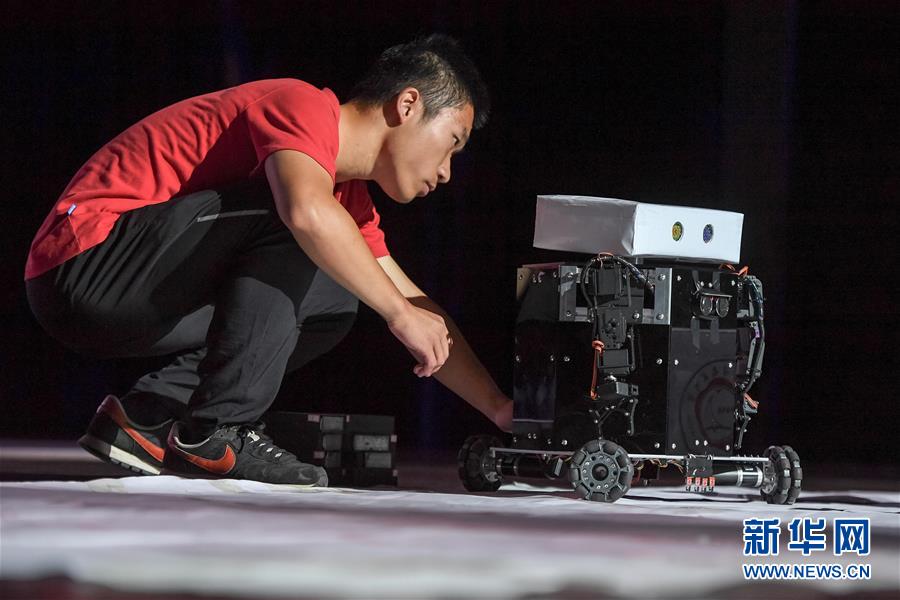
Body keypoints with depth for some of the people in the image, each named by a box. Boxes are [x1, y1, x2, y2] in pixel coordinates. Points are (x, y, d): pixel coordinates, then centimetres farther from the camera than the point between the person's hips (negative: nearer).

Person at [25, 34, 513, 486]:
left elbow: (417, 308, 21)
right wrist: (401, 314, -24)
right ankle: (217, 434, -18)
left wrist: (500, 409, 14)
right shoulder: (304, 105, -11)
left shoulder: (347, 196, 18)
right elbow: (309, 212, -32)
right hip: (85, 266, -10)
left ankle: (145, 417, 2)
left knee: (332, 302, 11)